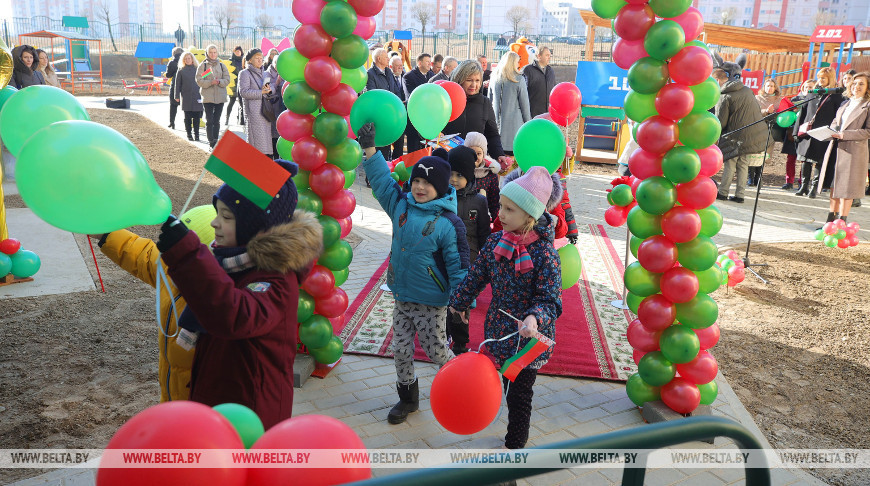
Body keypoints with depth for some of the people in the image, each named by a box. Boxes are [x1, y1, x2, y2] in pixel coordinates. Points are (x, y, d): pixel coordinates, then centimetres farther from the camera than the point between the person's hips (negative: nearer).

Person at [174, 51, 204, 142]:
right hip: (186, 97, 0)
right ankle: (189, 134, 11)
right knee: (187, 117, 3)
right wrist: (177, 96, 1)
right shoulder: (181, 71, 6)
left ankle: (196, 134, 10)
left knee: (197, 117, 1)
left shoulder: (198, 69, 8)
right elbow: (177, 84, 6)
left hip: (197, 97, 1)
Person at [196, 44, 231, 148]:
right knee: (209, 121, -5)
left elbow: (227, 80, 4)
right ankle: (211, 142, -3)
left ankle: (216, 140, 15)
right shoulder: (203, 66, 3)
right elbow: (199, 81, -4)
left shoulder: (221, 65, 11)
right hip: (207, 97, -2)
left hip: (220, 96, 2)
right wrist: (210, 82, -19)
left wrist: (219, 81, -15)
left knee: (217, 120, 8)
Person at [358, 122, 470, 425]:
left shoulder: (449, 223, -15)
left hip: (431, 301, -5)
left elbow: (458, 264, -13)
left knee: (436, 350, 7)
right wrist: (370, 148, 5)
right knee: (401, 350, 12)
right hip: (402, 296, 6)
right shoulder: (400, 205, 0)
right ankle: (408, 398, 32)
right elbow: (382, 180, 10)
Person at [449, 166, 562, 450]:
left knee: (519, 394, 10)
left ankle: (515, 445, 31)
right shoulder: (496, 241, -5)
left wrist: (534, 319, -39)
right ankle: (517, 435, 43)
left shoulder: (544, 254, -22)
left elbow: (550, 300, -20)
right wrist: (459, 301, 19)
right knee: (509, 387, 21)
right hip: (500, 331, 6)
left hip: (529, 339, -5)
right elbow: (477, 276, 9)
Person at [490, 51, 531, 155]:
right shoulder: (519, 80, -8)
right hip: (514, 122, -4)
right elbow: (524, 103, -4)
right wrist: (528, 122, 5)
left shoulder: (494, 79, 5)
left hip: (496, 122, 4)